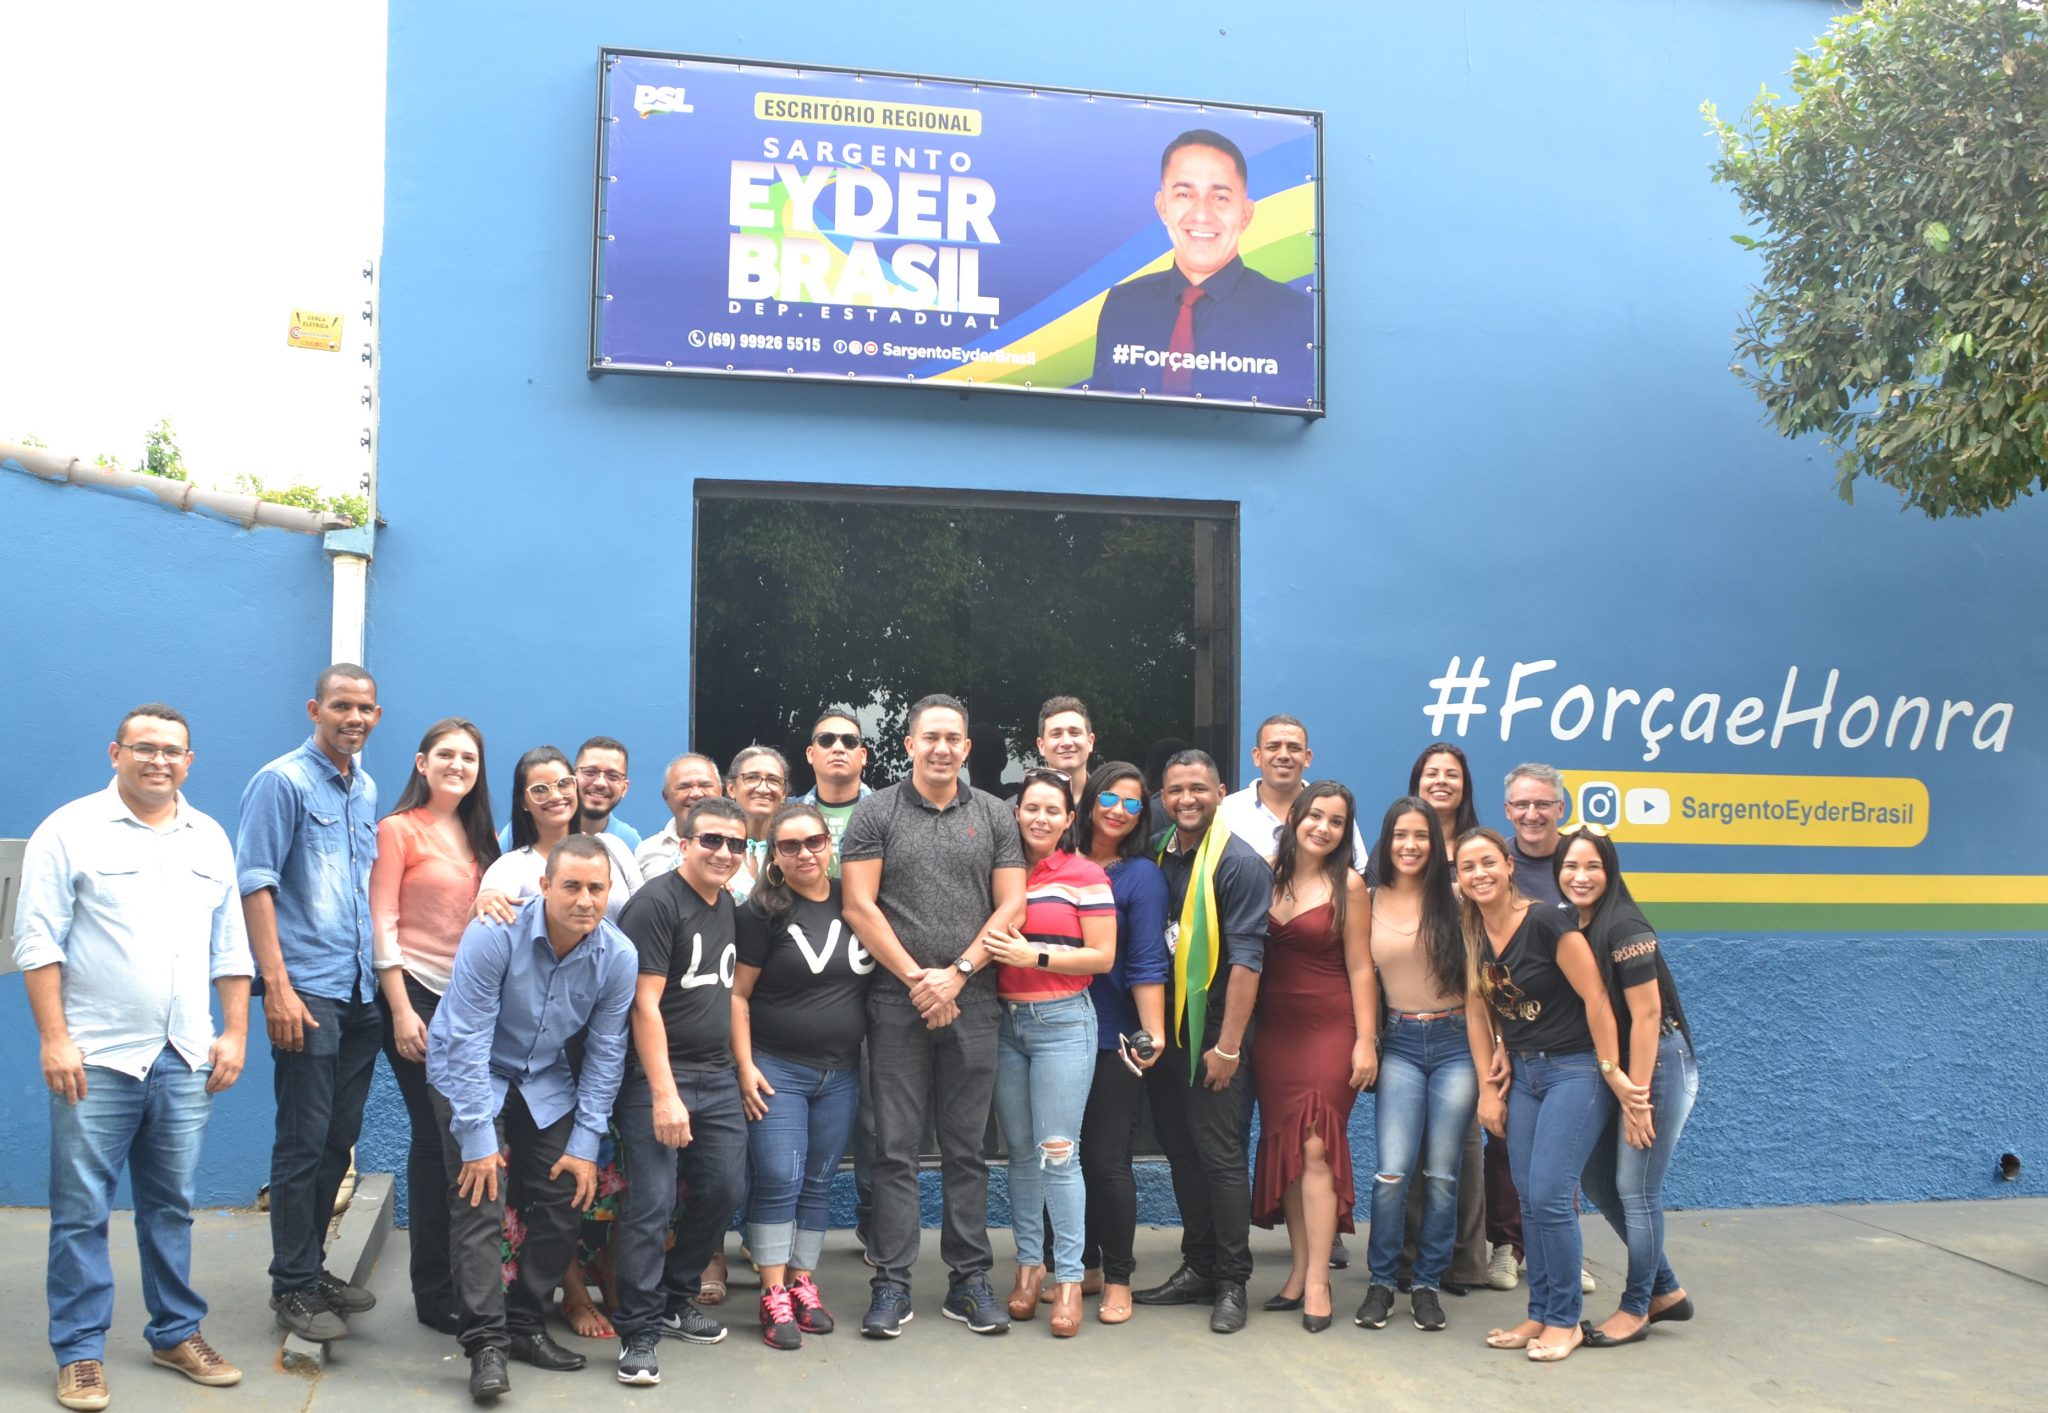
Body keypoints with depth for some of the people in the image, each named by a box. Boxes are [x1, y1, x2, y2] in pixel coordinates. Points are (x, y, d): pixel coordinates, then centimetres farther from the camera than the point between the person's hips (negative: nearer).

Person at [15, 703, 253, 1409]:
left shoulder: (210, 839, 11)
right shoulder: (70, 831, -3)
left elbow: (230, 945, 13)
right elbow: (38, 941, -7)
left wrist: (235, 1033, 7)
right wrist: (54, 1038, -12)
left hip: (184, 1059, 4)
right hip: (96, 1057, -4)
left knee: (172, 1206, 12)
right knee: (82, 1211, 1)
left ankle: (177, 1333, 23)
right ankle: (80, 1352, 11)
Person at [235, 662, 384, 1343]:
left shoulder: (365, 789, 14)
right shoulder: (283, 781, -7)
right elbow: (255, 883, -12)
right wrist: (277, 985, -18)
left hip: (361, 992, 7)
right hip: (308, 992, -7)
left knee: (339, 1139, 12)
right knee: (303, 1142, -3)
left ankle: (311, 1266, 24)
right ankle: (292, 1286, 7)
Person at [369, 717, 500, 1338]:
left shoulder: (483, 839, 14)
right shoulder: (399, 830, -2)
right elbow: (383, 925, -7)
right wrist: (402, 1011, -14)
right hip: (419, 994, -5)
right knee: (436, 1137, -3)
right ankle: (433, 1292, 8)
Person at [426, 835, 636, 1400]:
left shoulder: (618, 957, -17)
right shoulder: (494, 935, -28)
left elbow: (605, 1053, -9)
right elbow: (467, 1041, -26)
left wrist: (585, 1144, -10)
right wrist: (477, 1137, -25)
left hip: (546, 1082, 4)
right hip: (470, 1074, -4)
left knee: (565, 1203, 0)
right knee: (480, 1202, -14)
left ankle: (524, 1323, 17)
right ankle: (486, 1342, -8)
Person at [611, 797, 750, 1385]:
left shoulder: (727, 904, 13)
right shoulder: (656, 904, -11)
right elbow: (645, 1005, -16)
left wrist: (744, 1067, 16)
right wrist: (663, 1094, -21)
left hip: (718, 1075, 8)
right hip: (658, 1074, -8)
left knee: (725, 1188, 10)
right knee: (652, 1203, -9)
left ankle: (676, 1298, 29)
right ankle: (639, 1333, 2)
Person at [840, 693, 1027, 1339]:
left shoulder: (994, 816, 9)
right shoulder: (876, 813, 3)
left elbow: (1011, 907, 3)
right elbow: (860, 906, -3)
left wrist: (956, 974, -7)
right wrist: (917, 979, -8)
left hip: (972, 1001, 2)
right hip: (897, 1002, -2)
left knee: (967, 1148, 8)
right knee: (896, 1148, 1)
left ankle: (969, 1280, 16)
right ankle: (892, 1284, 8)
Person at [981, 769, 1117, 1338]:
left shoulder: (1085, 876, -3)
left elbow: (1102, 956, -8)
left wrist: (1034, 956, -15)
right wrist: (989, 951, -5)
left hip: (1062, 1021, -4)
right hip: (1005, 1021, 4)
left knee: (1057, 1153, -6)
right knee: (1019, 1153, 9)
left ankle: (1069, 1279, 2)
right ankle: (1028, 1265, 20)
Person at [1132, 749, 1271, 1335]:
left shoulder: (1239, 863, -10)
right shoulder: (1160, 855, 10)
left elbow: (1245, 958, -15)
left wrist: (1228, 1046, -18)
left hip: (1213, 1035, -7)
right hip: (1165, 1031, 7)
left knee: (1221, 1157, -2)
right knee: (1182, 1154, 13)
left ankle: (1231, 1283, 9)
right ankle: (1197, 1268, 24)